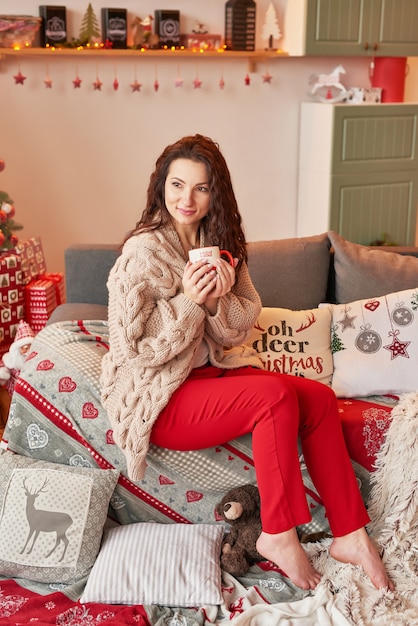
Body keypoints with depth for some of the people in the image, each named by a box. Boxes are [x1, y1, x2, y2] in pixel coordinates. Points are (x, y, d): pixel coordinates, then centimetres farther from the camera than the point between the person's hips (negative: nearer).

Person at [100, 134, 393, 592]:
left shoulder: (220, 242, 5)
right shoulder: (144, 252, -16)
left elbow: (239, 329, 5)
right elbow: (132, 351, -17)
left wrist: (218, 301, -17)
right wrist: (188, 301, -25)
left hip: (210, 370, 7)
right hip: (157, 399, -7)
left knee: (319, 397, -11)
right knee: (276, 394, -27)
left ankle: (349, 535, -3)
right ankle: (277, 535, -12)